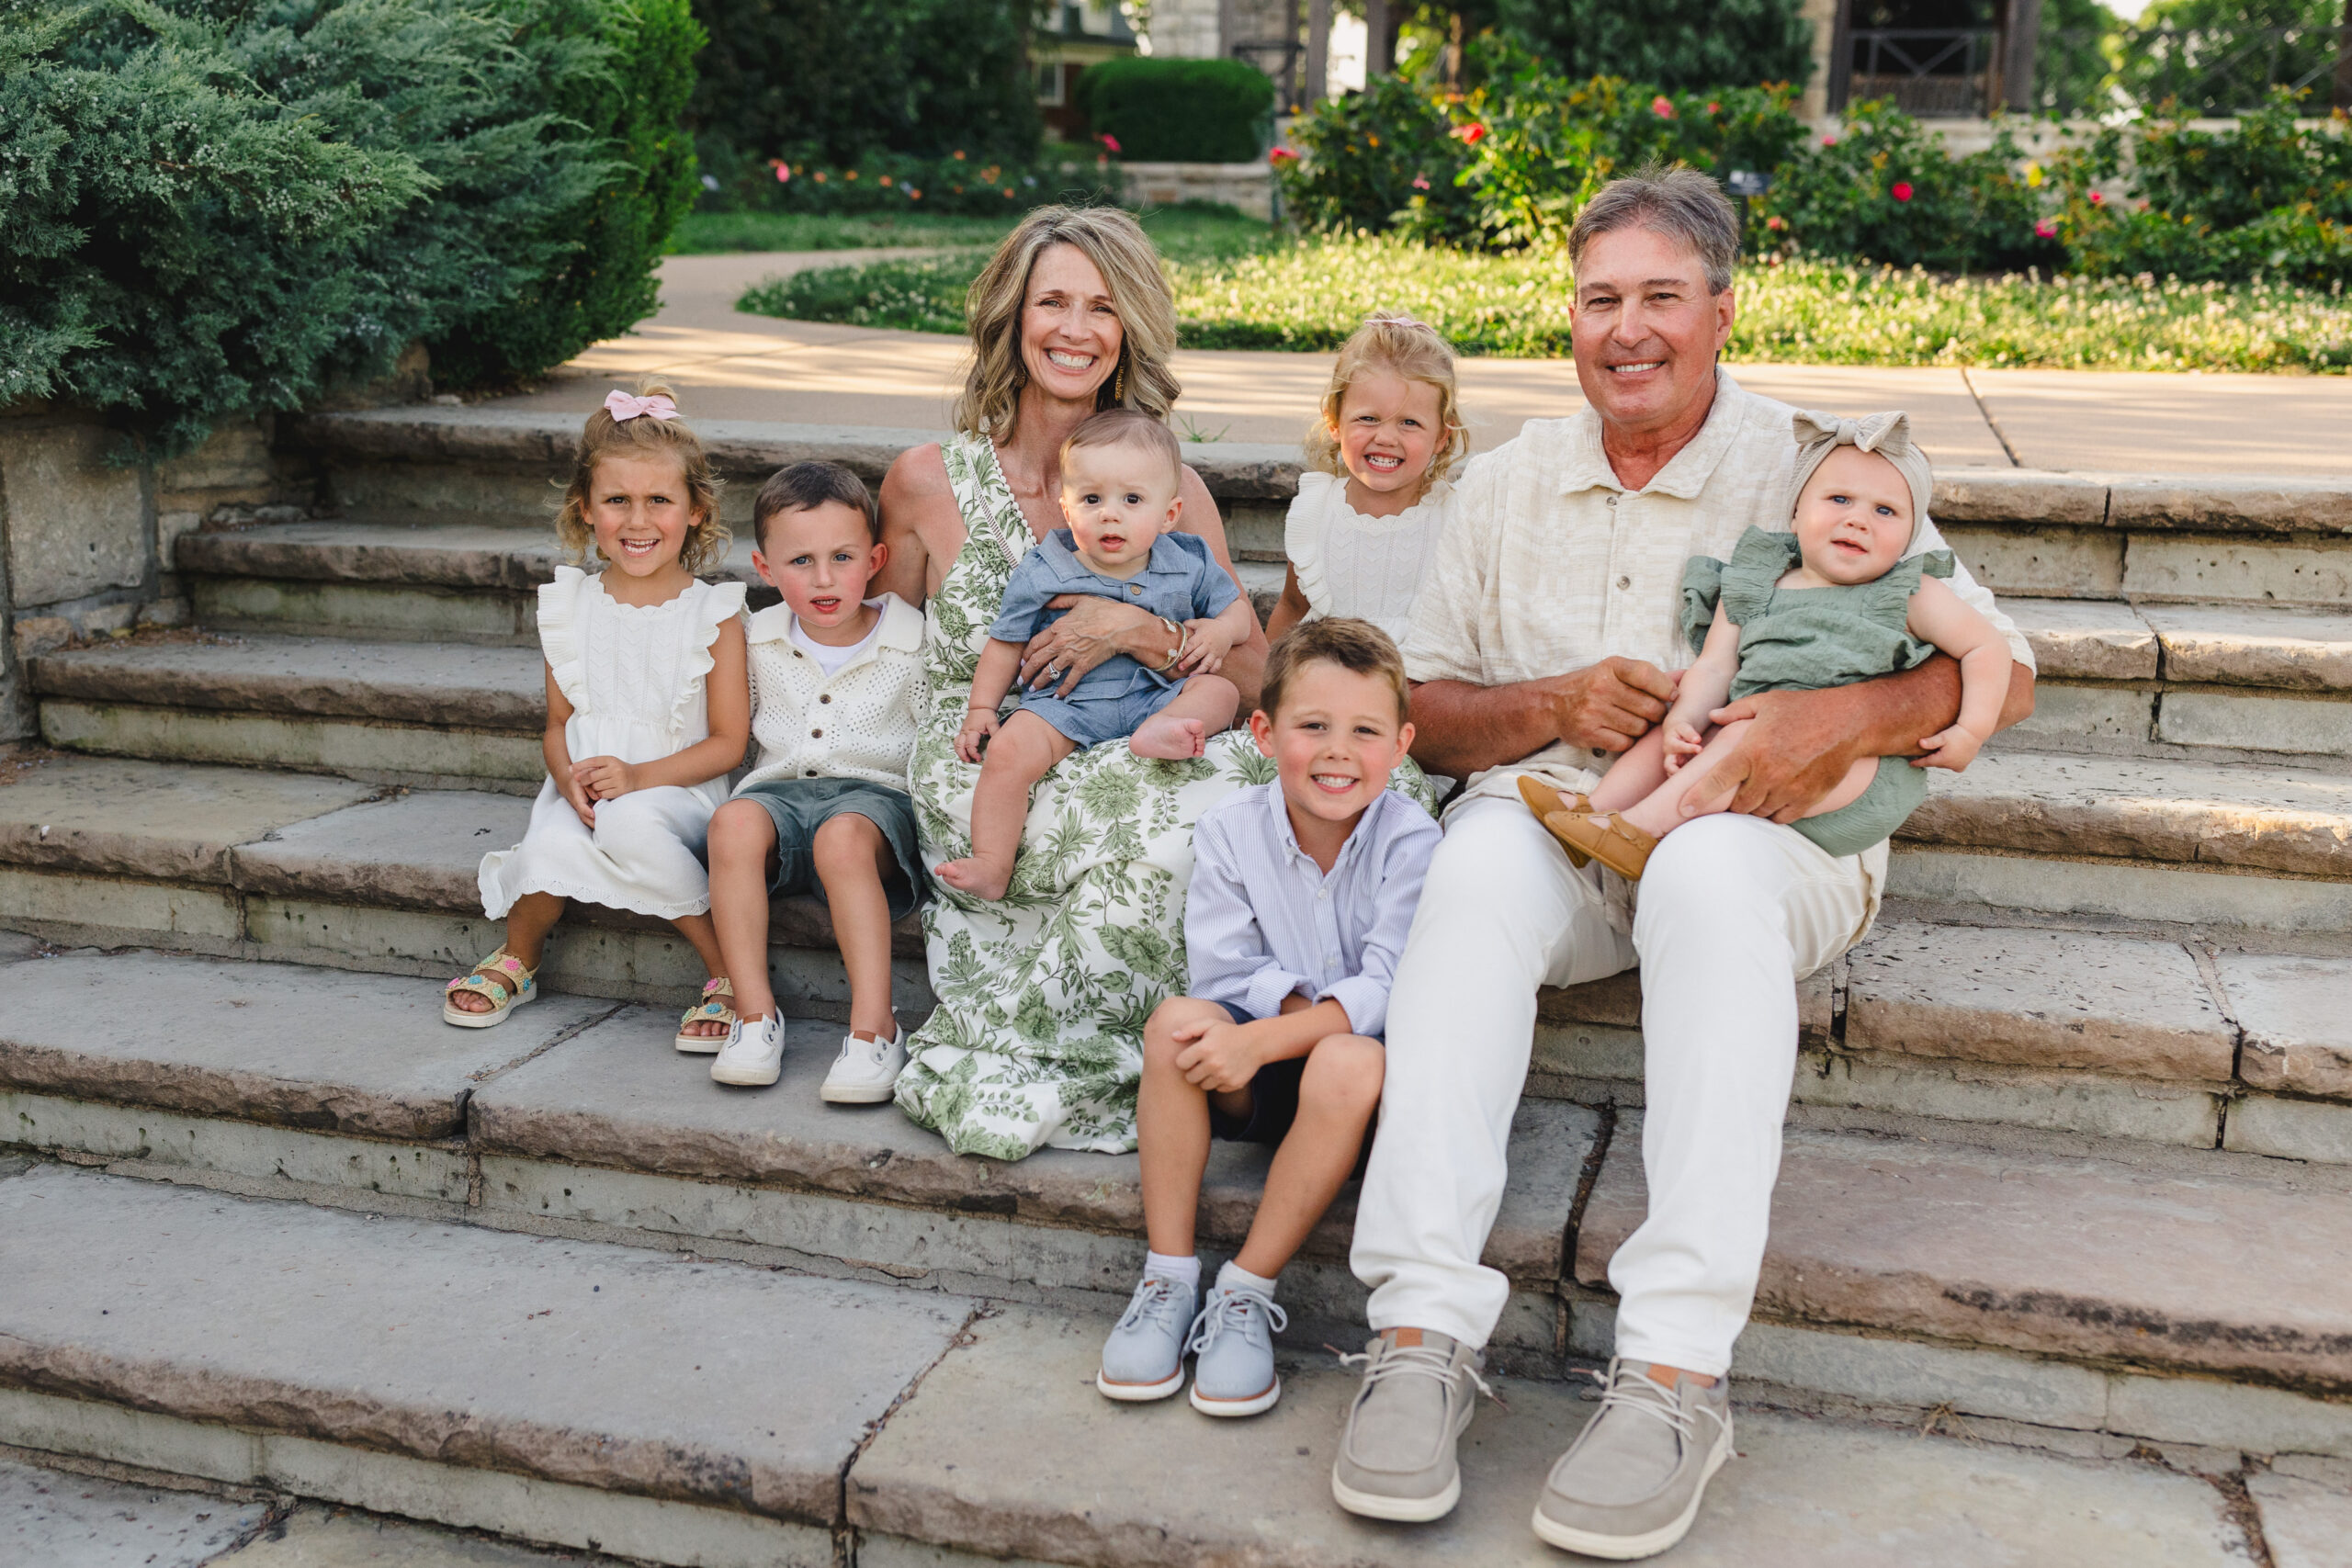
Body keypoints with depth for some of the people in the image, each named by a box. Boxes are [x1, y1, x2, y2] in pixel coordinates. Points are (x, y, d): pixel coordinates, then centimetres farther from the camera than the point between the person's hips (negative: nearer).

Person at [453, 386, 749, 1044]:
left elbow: (729, 741, -5)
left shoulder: (714, 613, -3)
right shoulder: (572, 607, 8)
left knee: (629, 823, -38)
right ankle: (517, 958, 3)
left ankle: (731, 969, -23)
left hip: (675, 793, -3)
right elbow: (559, 722, 12)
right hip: (582, 789, 3)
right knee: (551, 848, -31)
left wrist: (639, 775, -18)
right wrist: (570, 778, -10)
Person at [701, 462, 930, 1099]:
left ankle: (875, 1027, -37)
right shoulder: (760, 641, 9)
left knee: (843, 837, -39)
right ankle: (755, 1014, -28)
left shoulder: (910, 645, -1)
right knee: (733, 822, -33)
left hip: (874, 792, -3)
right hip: (779, 788, 3)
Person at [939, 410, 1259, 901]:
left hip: (1158, 695, 2)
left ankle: (1160, 731, -46)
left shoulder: (1187, 565, 6)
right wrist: (980, 709, 3)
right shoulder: (1041, 574, 1)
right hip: (1064, 704, -2)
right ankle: (991, 866, -23)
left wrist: (1221, 630, -6)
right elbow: (1005, 643, 10)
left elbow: (1237, 607, 17)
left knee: (1220, 690, -20)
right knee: (1009, 750, -27)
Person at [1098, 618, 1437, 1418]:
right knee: (1176, 1022, -27)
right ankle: (1168, 1280, -19)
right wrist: (1302, 1002, -23)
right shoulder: (1230, 828, -5)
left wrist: (1261, 1039, -31)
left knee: (1348, 1062, -36)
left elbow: (1388, 991, -22)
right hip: (1251, 1081, 3)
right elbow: (1224, 975, -7)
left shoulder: (1409, 841, -14)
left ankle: (1247, 1293, -22)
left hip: (1362, 1054, -2)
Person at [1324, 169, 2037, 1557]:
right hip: (1554, 810, 2)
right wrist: (1555, 704, -10)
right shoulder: (1509, 483, 12)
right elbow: (1420, 712, 11)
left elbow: (1999, 671, 0)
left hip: (1764, 832, -2)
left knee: (1709, 873, -38)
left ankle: (1678, 1371, -40)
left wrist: (1850, 717, -20)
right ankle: (1423, 1329, -38)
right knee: (1481, 859, -34)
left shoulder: (1810, 470, 3)